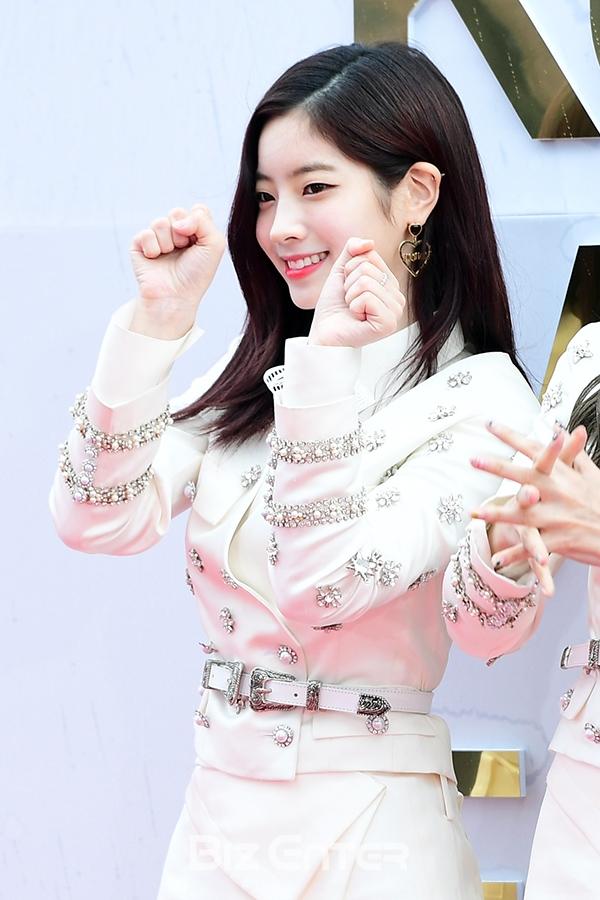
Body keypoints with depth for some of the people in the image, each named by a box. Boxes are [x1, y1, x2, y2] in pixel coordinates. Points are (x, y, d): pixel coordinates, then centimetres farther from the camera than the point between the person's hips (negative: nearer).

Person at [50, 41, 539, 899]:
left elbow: (329, 588, -21)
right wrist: (157, 320, -10)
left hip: (366, 827, -5)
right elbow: (98, 521, -5)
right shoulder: (257, 370, 6)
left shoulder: (481, 400, -10)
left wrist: (328, 367, -22)